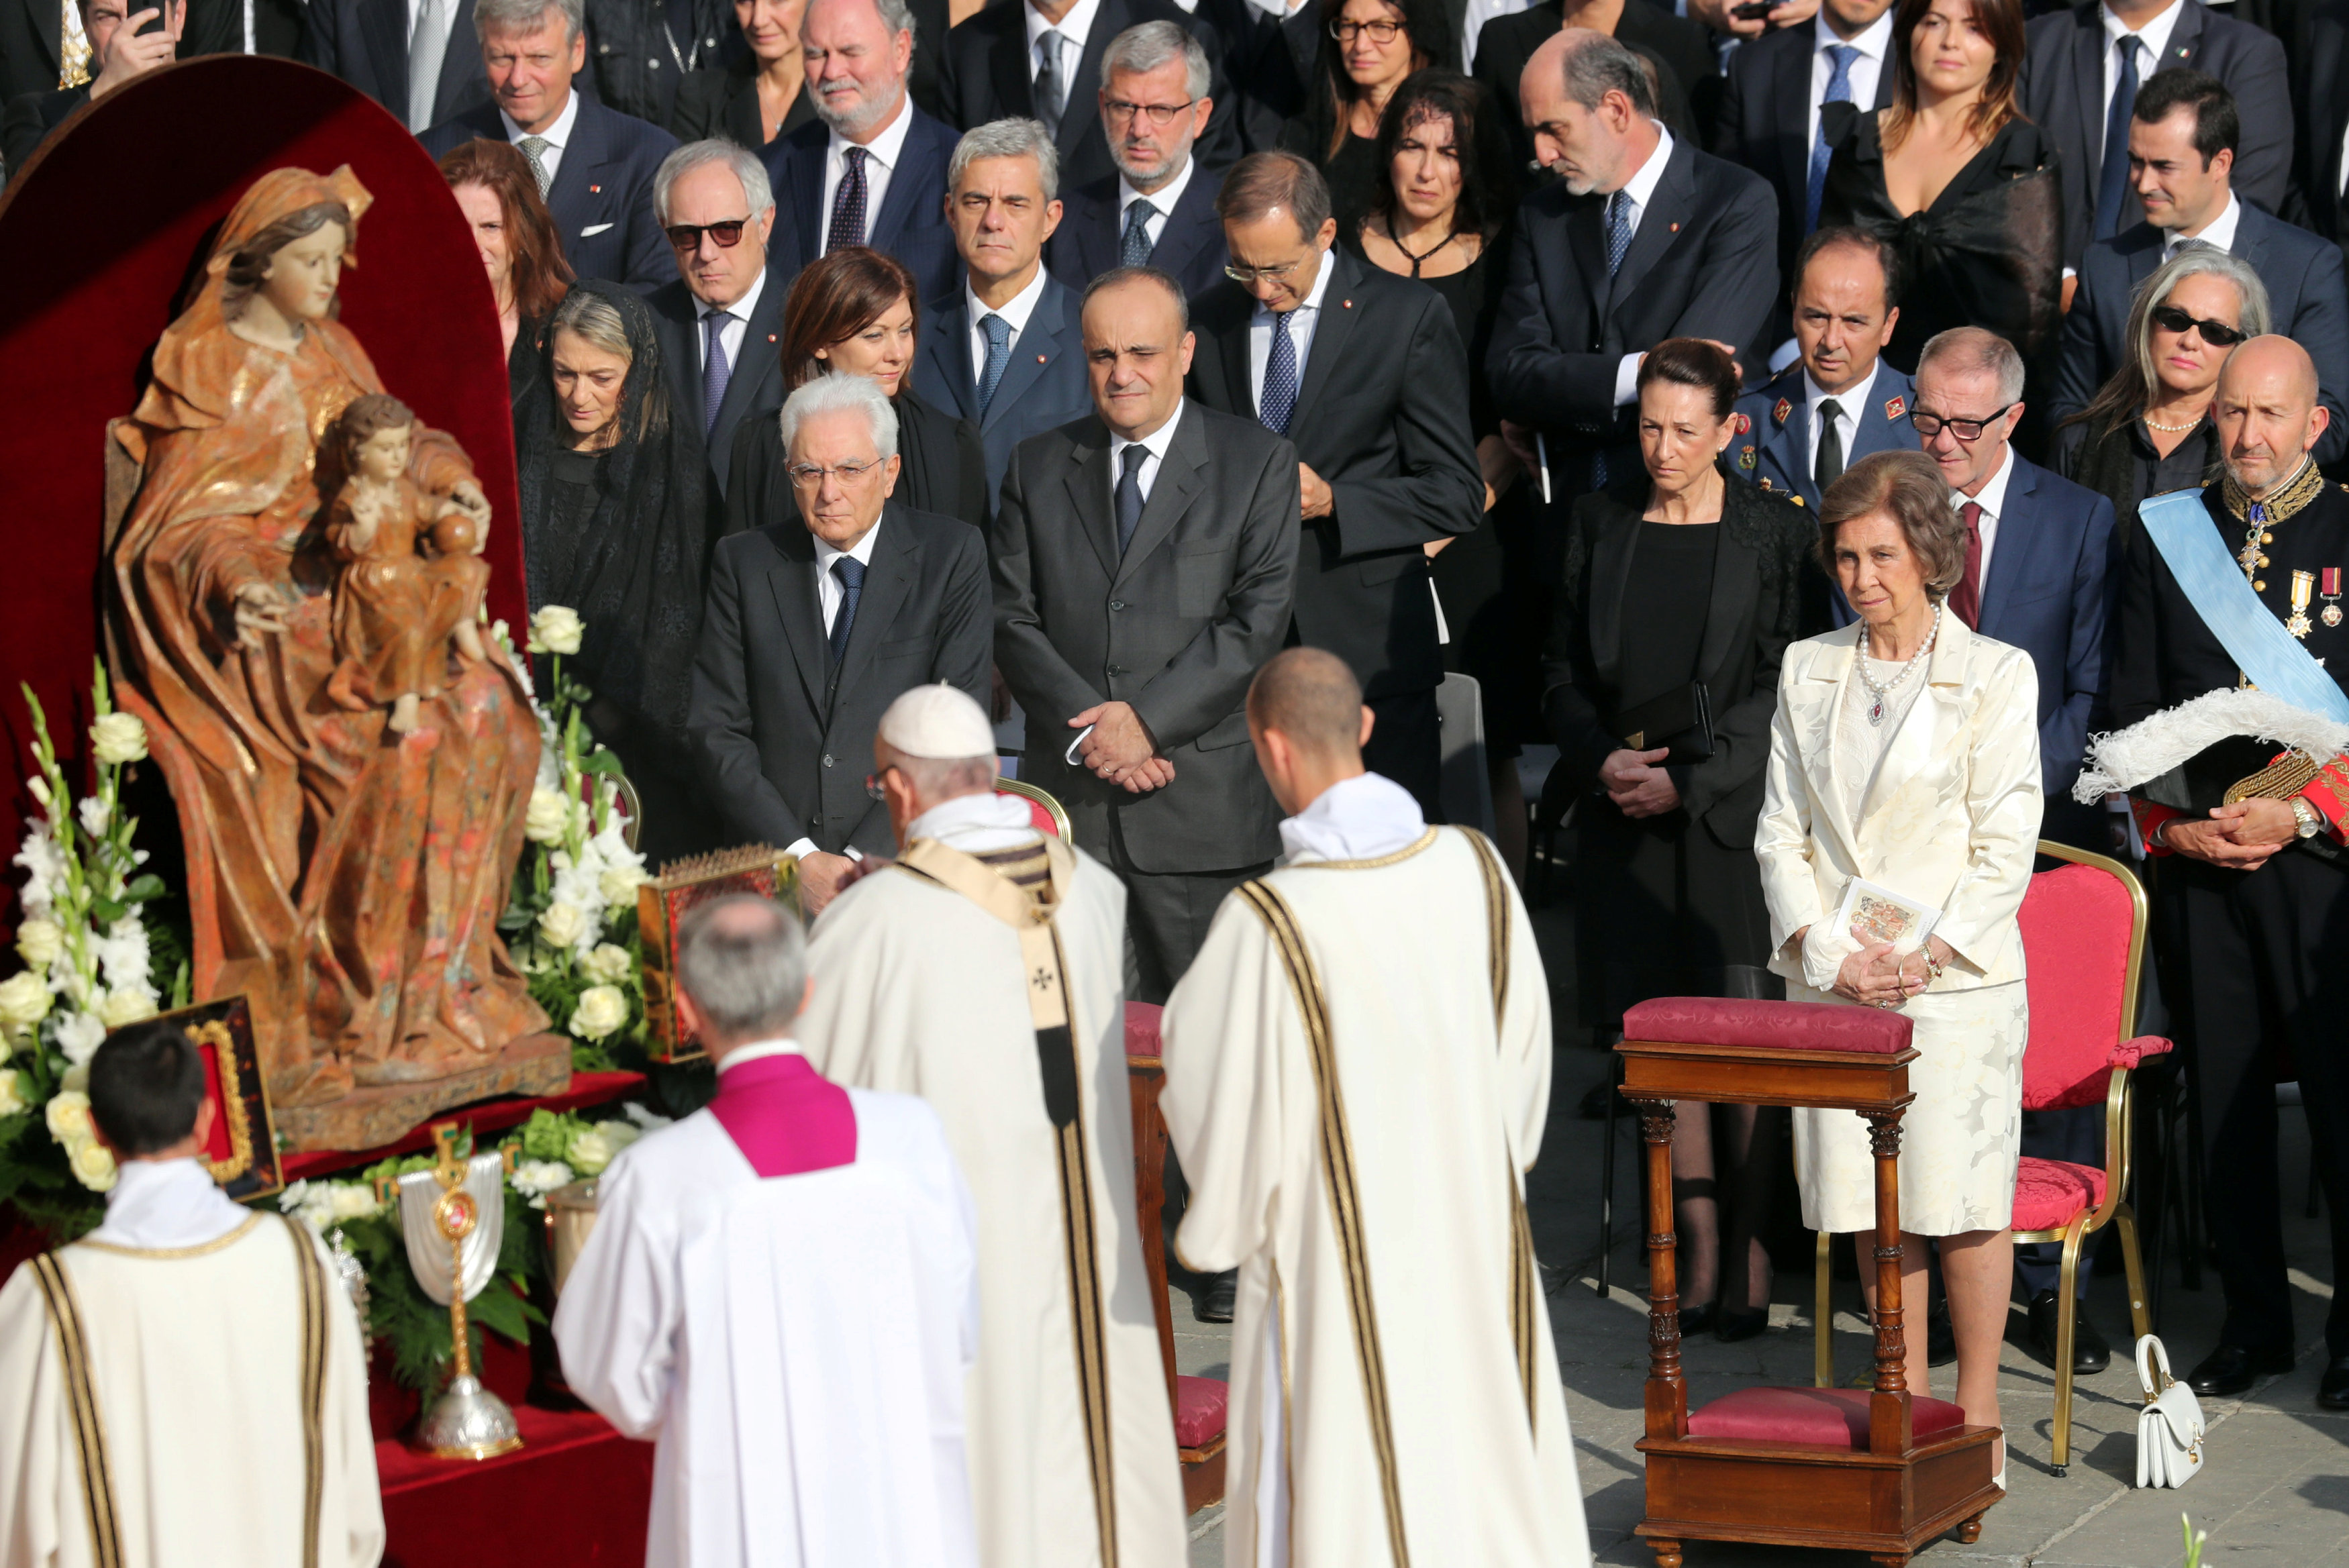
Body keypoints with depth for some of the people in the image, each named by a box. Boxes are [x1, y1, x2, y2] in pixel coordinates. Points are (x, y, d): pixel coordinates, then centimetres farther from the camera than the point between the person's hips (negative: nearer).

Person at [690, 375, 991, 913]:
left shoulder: (953, 555, 4)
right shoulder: (743, 563, 9)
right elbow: (716, 730, 4)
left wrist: (865, 859, -11)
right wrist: (798, 856, -8)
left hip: (908, 869, -1)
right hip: (775, 876, 1)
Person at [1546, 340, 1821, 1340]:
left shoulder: (1777, 532, -1)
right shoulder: (1602, 520, 10)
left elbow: (1787, 687, -4)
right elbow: (1565, 669, 13)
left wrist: (1688, 779, -11)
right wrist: (1603, 759, -5)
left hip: (1733, 812, -3)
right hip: (1626, 811, 3)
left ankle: (1750, 1250, 2)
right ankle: (1699, 1245, 11)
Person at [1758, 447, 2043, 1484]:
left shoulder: (1994, 675, -1)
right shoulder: (1809, 671, 11)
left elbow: (2005, 845, -5)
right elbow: (1780, 832, 8)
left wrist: (1924, 958, -14)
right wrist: (1828, 953, -6)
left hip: (1955, 978, -4)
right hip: (1834, 979, 4)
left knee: (1962, 1200, -2)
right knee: (1868, 1202, 6)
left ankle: (1977, 1415, 9)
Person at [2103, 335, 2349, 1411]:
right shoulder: (2163, 536, 10)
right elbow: (2132, 713, 11)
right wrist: (2177, 827, -2)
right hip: (2194, 862, 3)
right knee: (2225, 1097, 7)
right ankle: (2252, 1322, 17)